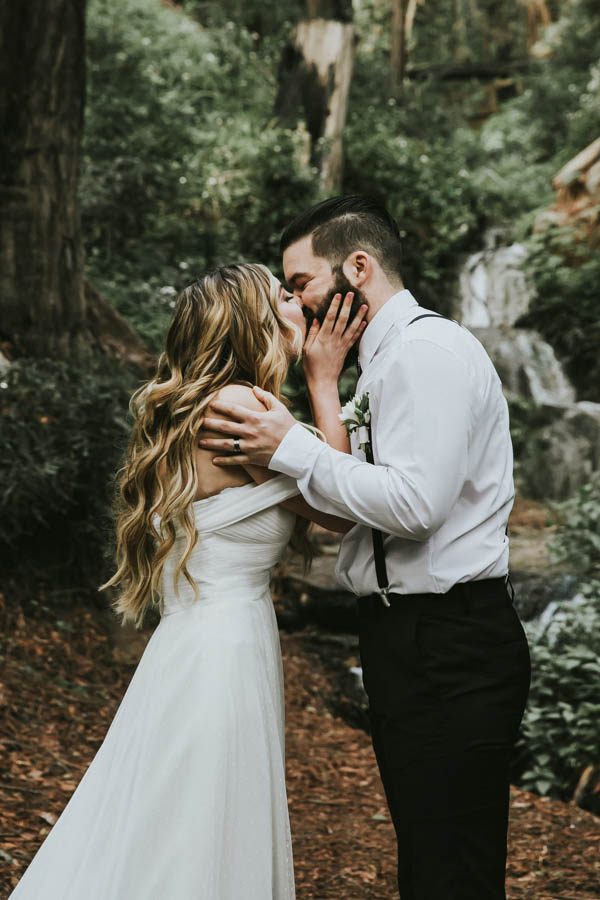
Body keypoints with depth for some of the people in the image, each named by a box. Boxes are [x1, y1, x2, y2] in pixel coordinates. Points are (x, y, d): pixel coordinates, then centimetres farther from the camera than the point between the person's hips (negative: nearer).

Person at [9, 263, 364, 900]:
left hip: (199, 650, 9)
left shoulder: (196, 410, 12)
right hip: (221, 660, -9)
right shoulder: (240, 406, -16)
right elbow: (342, 511, -8)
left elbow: (305, 511, 13)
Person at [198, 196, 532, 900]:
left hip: (448, 650, -10)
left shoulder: (430, 348, -15)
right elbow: (361, 491, 10)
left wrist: (290, 447, -16)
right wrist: (323, 385, 4)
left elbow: (414, 503, -25)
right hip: (408, 637, 10)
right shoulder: (392, 357, 17)